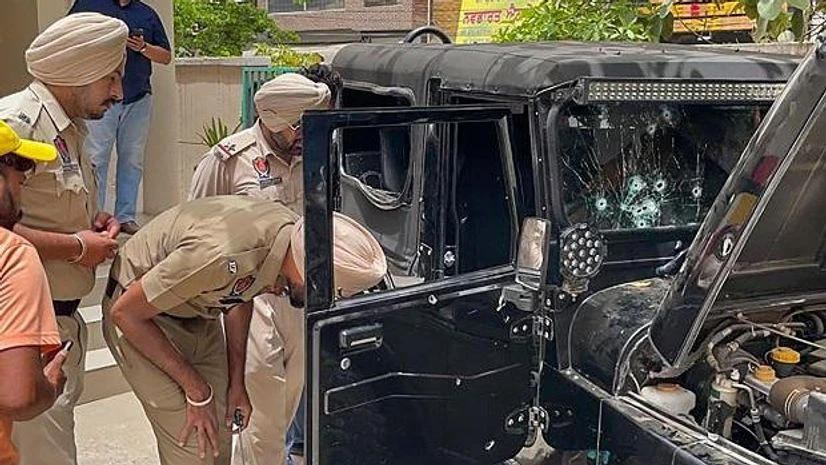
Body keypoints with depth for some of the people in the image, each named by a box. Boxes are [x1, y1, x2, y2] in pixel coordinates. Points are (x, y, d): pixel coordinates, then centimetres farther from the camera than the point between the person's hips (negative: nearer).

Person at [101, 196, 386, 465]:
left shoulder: (292, 230, -18)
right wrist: (196, 390, -20)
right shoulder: (220, 256, -41)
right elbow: (124, 312, -26)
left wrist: (236, 380, 2)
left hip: (200, 317, 7)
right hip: (142, 324, -6)